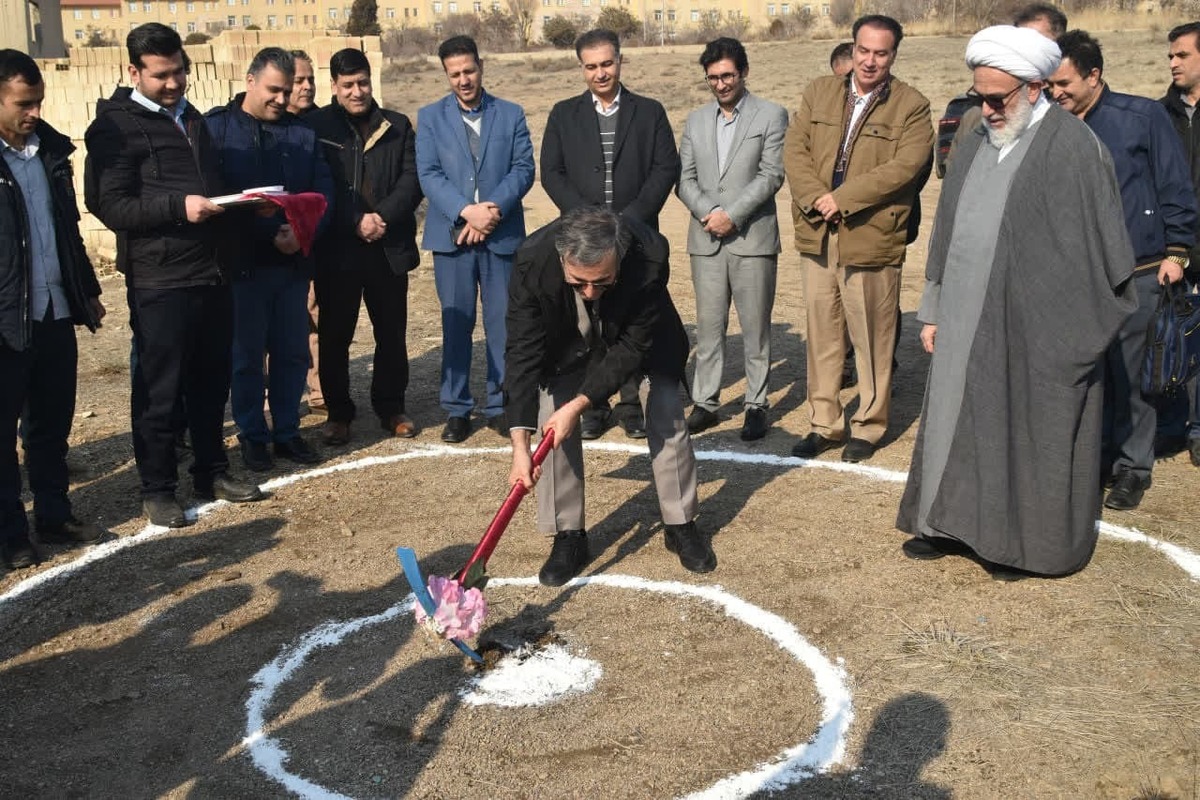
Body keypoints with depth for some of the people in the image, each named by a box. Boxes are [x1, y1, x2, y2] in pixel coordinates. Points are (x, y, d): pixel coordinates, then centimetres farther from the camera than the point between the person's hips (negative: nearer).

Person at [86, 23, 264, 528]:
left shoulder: (192, 118, 17)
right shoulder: (116, 126, -7)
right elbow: (109, 206, -14)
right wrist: (179, 207, -23)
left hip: (212, 273, 7)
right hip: (159, 282, -7)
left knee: (211, 381, 13)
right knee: (160, 390, 1)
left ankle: (212, 472, 27)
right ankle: (158, 488, 14)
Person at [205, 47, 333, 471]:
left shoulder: (302, 132, 10)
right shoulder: (215, 128, -2)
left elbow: (323, 191, 4)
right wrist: (254, 215, -24)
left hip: (293, 262, 4)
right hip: (242, 263, -3)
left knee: (293, 352, 10)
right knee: (246, 355, 5)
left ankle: (287, 431, 23)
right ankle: (252, 435, 19)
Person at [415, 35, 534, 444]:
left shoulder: (511, 114, 9)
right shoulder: (430, 117, 7)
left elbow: (524, 169, 0)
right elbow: (428, 174, -3)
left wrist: (494, 208, -15)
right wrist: (467, 211, -17)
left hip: (503, 233, 1)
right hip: (452, 234, 0)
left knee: (502, 323, 4)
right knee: (456, 323, 4)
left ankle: (500, 405, 15)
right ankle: (457, 409, 12)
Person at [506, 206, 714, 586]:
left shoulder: (651, 256, -41)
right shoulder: (533, 261, -39)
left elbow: (631, 346, -31)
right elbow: (524, 352, -34)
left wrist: (580, 404, -36)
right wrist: (520, 445, -38)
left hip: (638, 334, 0)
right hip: (567, 338, 1)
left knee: (667, 416, 1)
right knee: (554, 421, -10)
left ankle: (681, 525, 20)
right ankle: (568, 537, 4)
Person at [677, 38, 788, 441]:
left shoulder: (771, 116, 2)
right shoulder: (696, 120, 14)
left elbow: (771, 175, -7)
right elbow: (685, 178, 9)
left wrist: (732, 214, -15)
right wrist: (708, 212, -9)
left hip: (753, 238, -3)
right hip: (706, 240, 3)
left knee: (756, 329, 2)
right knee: (708, 327, 7)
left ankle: (757, 405, 11)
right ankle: (705, 403, 14)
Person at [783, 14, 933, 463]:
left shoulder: (911, 106, -2)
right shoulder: (819, 93, 11)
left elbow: (905, 166, -14)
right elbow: (794, 150, 5)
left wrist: (842, 198, -18)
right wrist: (815, 198, -11)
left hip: (871, 238, -4)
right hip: (817, 236, 4)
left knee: (871, 340, 4)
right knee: (821, 334, 11)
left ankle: (868, 427, 19)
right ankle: (824, 423, 23)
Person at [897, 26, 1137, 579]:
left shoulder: (1074, 148, -11)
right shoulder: (976, 143, 9)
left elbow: (1097, 246, -10)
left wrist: (1080, 332, -10)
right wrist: (934, 311, 13)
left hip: (1038, 328, -6)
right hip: (968, 323, 6)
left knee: (1030, 433, 5)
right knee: (958, 421, 12)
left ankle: (1025, 542, 20)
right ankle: (955, 523, 26)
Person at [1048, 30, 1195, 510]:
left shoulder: (1143, 117, -3)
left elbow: (1175, 186, -1)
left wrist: (1176, 251, -5)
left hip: (1139, 274, -3)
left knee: (1131, 375, 1)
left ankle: (1133, 467, 14)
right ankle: (1096, 456, 22)